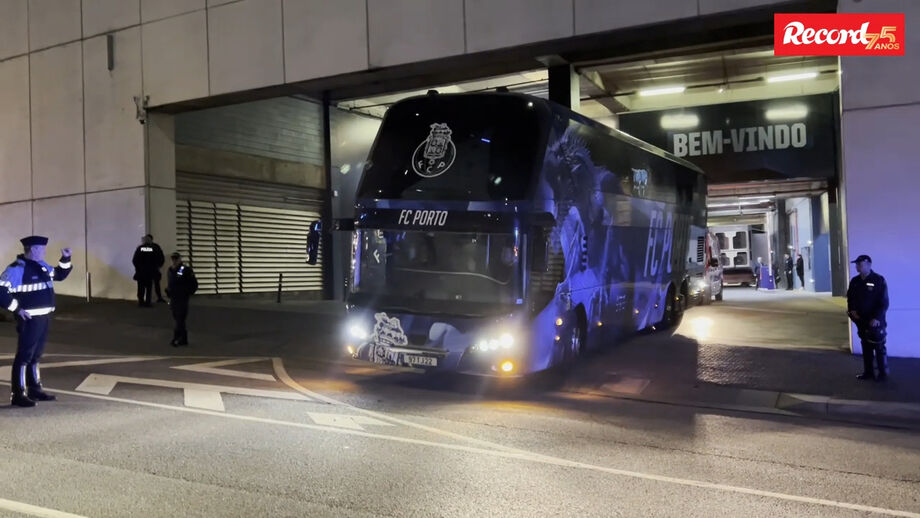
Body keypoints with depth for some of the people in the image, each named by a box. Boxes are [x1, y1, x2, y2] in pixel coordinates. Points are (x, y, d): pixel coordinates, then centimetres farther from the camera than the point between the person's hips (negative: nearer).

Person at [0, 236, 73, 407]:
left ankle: (35, 389, 28)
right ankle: (18, 395, 4)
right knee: (24, 356, -3)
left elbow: (59, 275, 27)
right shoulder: (16, 269, -15)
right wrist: (17, 309, -18)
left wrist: (65, 259, 13)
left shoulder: (42, 265, 11)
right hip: (30, 319, -9)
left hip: (44, 317, 9)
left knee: (36, 355, 17)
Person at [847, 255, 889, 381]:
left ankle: (883, 373, 12)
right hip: (861, 321, 6)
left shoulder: (879, 280, -11)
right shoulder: (855, 281, 7)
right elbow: (850, 297, 19)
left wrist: (877, 318, -20)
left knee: (879, 348, 1)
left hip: (875, 321, -6)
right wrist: (852, 310, 1)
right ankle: (868, 372, 21)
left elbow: (884, 302, -13)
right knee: (866, 347, 13)